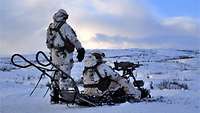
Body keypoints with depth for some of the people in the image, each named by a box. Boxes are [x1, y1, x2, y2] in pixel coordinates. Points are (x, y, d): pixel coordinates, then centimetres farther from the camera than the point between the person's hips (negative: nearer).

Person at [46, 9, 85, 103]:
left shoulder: (50, 27, 12)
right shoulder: (64, 26, -11)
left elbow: (48, 44, 18)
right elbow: (73, 39, -16)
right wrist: (80, 49, -13)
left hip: (54, 54, 8)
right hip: (64, 55, -7)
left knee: (56, 76, 14)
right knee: (64, 76, -5)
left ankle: (54, 98, 20)